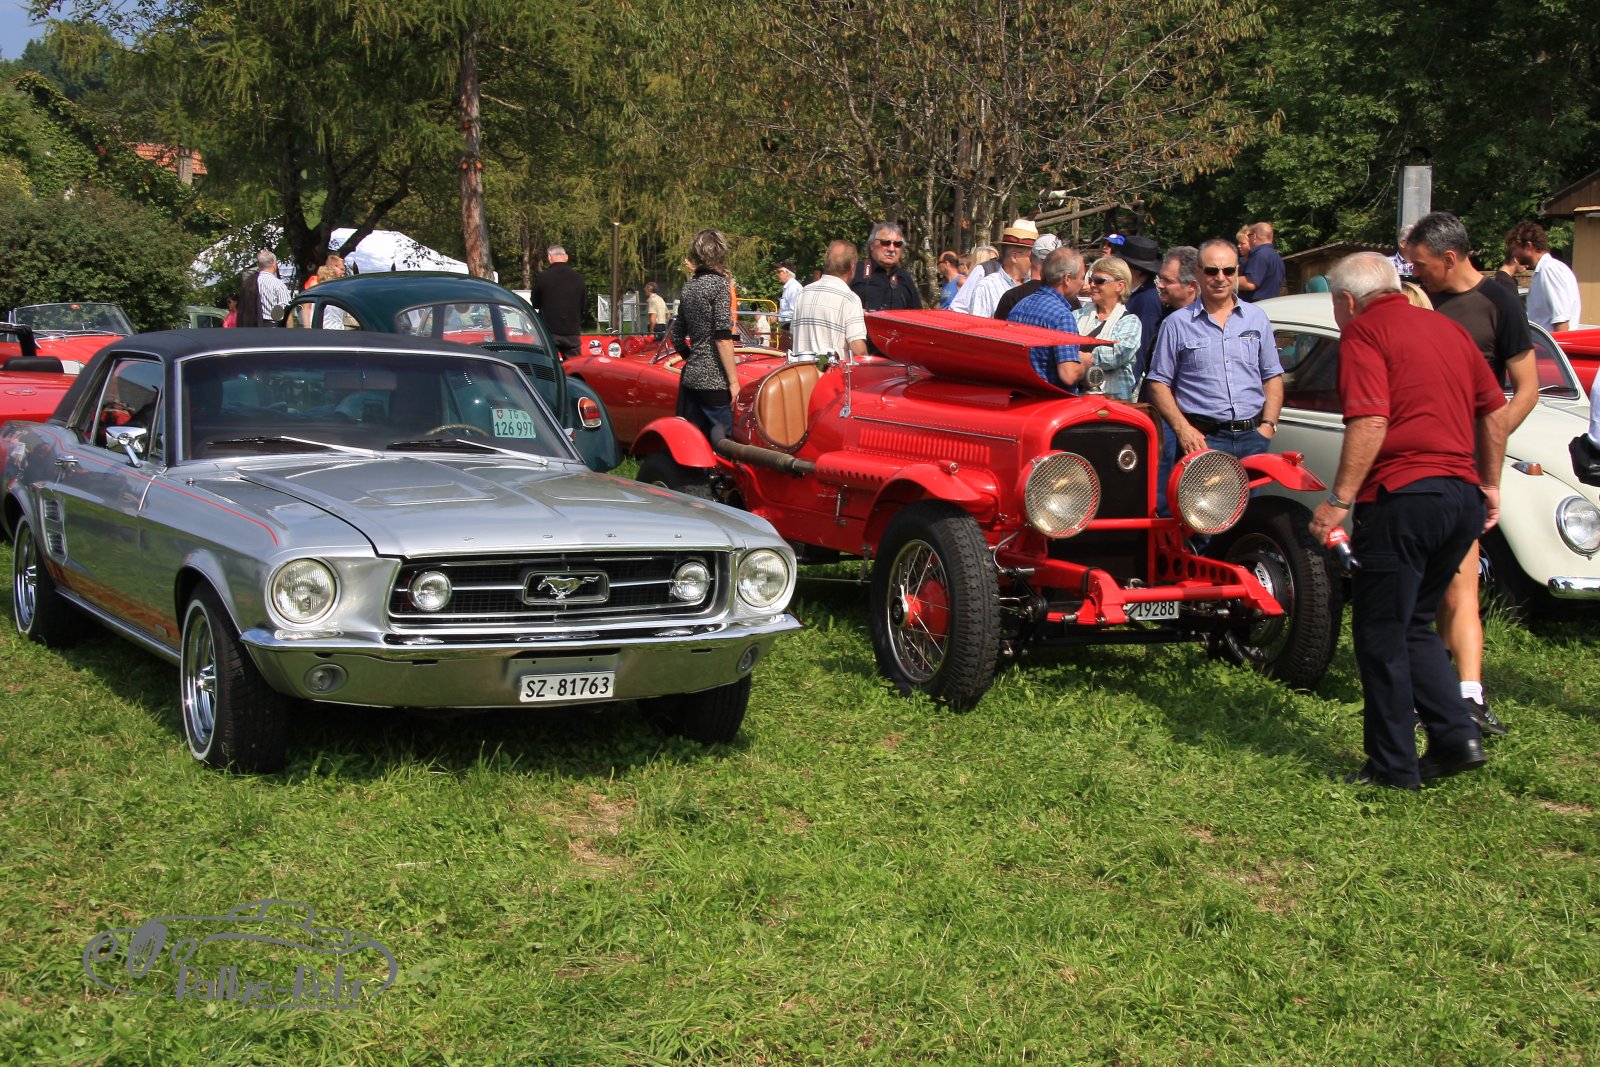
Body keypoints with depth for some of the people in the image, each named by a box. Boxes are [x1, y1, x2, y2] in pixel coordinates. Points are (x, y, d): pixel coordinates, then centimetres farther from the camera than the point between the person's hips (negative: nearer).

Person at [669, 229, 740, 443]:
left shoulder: (688, 287, 11)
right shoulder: (719, 284, -9)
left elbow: (677, 337, 17)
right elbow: (723, 338, -15)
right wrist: (733, 381, -13)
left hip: (690, 377, 7)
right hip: (714, 381, -7)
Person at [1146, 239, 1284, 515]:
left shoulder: (1257, 319, 14)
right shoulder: (1177, 324, 6)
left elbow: (1273, 377, 16)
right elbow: (1159, 383, 4)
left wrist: (1268, 424, 1)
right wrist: (1183, 429, -8)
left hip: (1252, 438, 3)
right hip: (1201, 438, -3)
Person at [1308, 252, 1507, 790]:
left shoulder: (1365, 331, -5)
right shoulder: (1448, 327, 17)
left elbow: (1370, 423, -17)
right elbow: (1494, 410, 21)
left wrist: (1338, 499, -16)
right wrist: (1490, 485, 29)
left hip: (1404, 497, -7)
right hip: (1464, 495, 8)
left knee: (1381, 635, 4)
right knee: (1412, 625, 21)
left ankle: (1393, 766, 9)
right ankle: (1457, 736, 10)